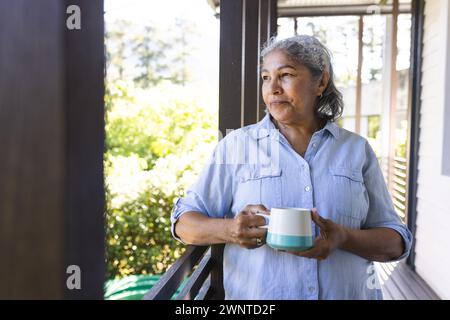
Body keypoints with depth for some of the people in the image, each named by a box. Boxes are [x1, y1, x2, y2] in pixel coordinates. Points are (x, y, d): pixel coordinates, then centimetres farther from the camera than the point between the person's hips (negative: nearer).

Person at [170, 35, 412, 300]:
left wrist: (344, 238, -19)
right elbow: (184, 223, -2)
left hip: (348, 293, 2)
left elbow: (396, 241, 1)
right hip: (256, 295, -1)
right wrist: (228, 230, -23)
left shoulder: (357, 149, 0)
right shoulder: (235, 145, -3)